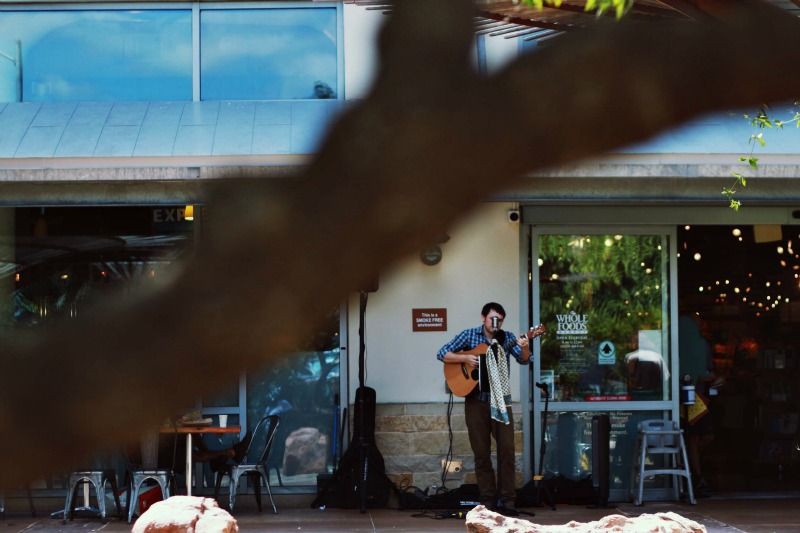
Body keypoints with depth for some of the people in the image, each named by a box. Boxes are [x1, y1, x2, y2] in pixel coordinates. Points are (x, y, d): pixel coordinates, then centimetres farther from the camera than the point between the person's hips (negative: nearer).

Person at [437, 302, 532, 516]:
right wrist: (465, 358, -15)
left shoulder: (507, 337, 3)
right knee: (481, 453, 2)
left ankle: (507, 501, 1)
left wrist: (525, 348, -32)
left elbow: (524, 359, -10)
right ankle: (488, 502, 8)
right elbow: (442, 354, 0)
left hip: (501, 399, 1)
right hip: (476, 400, -1)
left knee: (507, 449, -5)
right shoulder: (469, 335, 0)